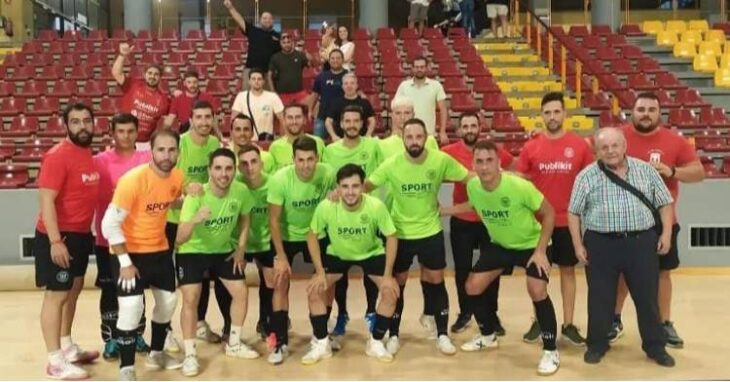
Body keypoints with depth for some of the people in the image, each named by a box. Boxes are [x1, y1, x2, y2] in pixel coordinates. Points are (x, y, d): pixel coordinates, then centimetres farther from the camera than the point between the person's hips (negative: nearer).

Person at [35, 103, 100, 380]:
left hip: (81, 234, 9)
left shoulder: (88, 154, 9)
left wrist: (88, 232, 14)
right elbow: (46, 200, -22)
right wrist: (55, 241, -27)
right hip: (58, 236, -9)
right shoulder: (58, 156, -18)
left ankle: (67, 347, 32)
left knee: (73, 291, 18)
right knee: (56, 294, -4)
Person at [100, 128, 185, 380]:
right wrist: (125, 262, -23)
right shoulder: (133, 179, -27)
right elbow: (110, 224, -24)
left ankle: (156, 353, 36)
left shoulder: (177, 176, -7)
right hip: (130, 251, -7)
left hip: (159, 248, 7)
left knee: (169, 300, 15)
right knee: (131, 307, -14)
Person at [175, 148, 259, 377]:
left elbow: (245, 219, 3)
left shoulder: (242, 191, -20)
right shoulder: (196, 196, -32)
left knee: (241, 292, 3)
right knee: (190, 299, -13)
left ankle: (234, 344, 23)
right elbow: (179, 239, -36)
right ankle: (190, 354, 1)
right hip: (192, 251, -4)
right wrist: (195, 219, -54)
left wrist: (241, 249, -1)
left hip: (224, 250, 4)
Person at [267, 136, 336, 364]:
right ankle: (280, 341, 0)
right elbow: (273, 220, -22)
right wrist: (281, 257, -23)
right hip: (286, 236, -2)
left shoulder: (328, 174, -26)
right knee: (281, 283, -9)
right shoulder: (280, 180, -30)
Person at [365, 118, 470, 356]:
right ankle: (393, 336, 23)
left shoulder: (441, 161, -15)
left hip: (431, 231, 0)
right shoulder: (391, 164, -16)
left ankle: (442, 335, 20)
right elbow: (366, 186, -8)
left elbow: (470, 179, -4)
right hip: (399, 233, 0)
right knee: (396, 284, 8)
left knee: (435, 282, 7)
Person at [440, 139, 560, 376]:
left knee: (537, 291, -23)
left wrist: (541, 251, -23)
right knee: (473, 287, 3)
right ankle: (488, 336, 27)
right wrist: (442, 211, 3)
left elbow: (548, 214, -20)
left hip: (531, 244, -5)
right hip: (498, 244, 5)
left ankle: (550, 351, -5)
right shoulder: (472, 186, -18)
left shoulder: (520, 186, -33)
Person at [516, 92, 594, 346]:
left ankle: (568, 325, 19)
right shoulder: (531, 147, -1)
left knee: (568, 270, 9)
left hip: (569, 221, 0)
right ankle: (538, 321, 23)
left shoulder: (580, 145, -3)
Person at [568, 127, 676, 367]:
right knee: (600, 297, 6)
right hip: (601, 244, -1)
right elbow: (574, 212, 1)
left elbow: (665, 203, 9)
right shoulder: (587, 176, 0)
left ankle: (655, 346, 23)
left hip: (642, 242, 1)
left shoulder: (646, 170, 5)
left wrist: (666, 233, -1)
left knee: (647, 297, 8)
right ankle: (597, 345, 21)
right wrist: (578, 244, -4)